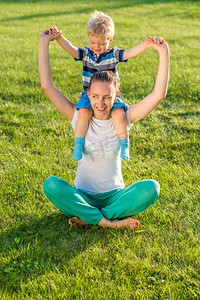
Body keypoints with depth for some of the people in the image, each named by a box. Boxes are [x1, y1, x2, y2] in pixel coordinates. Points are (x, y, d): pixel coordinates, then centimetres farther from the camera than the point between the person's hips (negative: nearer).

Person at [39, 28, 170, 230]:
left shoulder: (122, 119, -4)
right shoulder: (79, 118, -6)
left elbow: (158, 94, -14)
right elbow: (47, 86, -14)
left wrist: (163, 53, -19)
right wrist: (44, 42, -14)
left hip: (114, 197, 1)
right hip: (82, 197, -1)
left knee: (151, 188, -27)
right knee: (51, 185, -31)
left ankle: (89, 219, -22)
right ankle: (109, 222, -27)